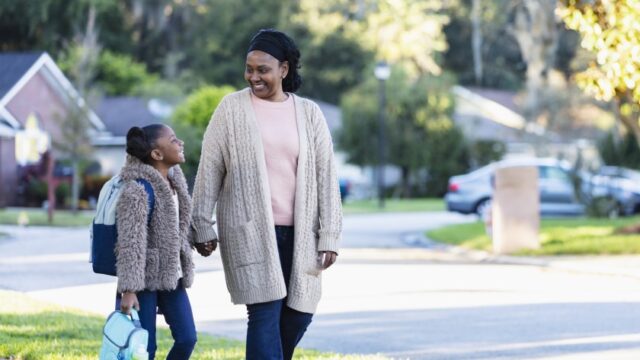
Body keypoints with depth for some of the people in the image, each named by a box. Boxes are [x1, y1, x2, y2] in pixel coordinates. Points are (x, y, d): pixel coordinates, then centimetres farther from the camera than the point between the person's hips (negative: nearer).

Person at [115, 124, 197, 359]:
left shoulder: (174, 179, 8)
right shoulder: (137, 191, -19)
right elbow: (130, 243, -23)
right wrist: (128, 289, -28)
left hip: (171, 276, 8)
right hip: (144, 279, -8)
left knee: (187, 338, 4)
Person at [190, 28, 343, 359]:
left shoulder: (308, 113, 6)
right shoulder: (232, 108, 1)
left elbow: (326, 174, 5)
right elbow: (209, 170, 2)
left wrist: (329, 235, 0)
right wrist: (203, 227, -1)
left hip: (298, 232, 3)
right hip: (250, 229, -3)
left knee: (299, 313, 8)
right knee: (265, 313, -11)